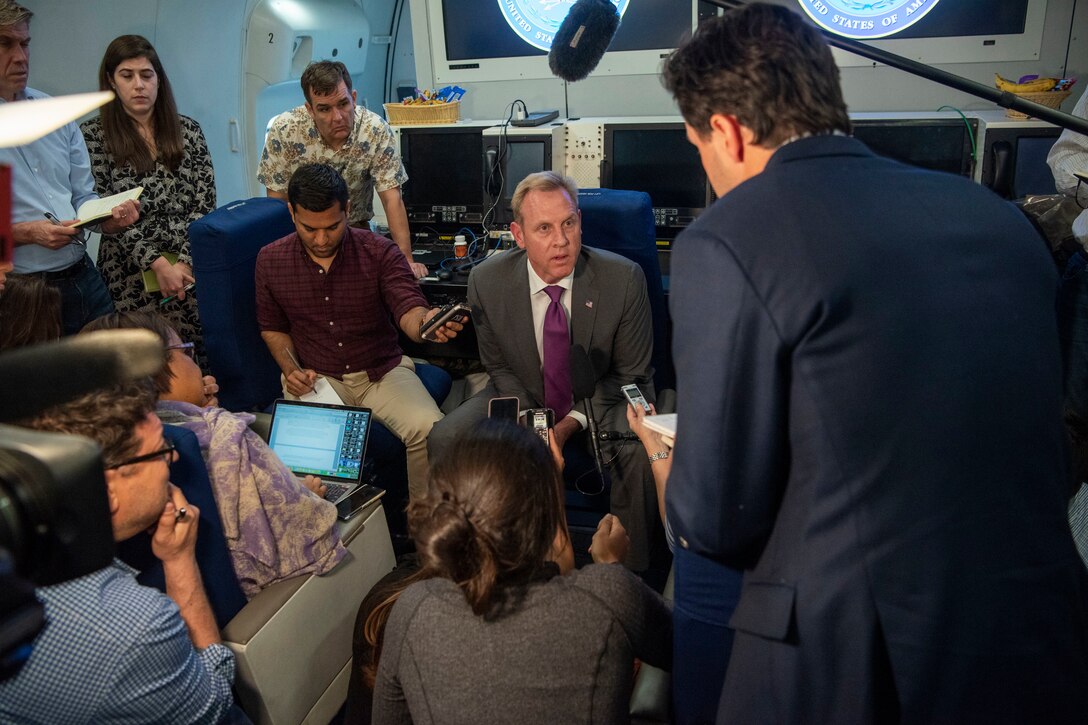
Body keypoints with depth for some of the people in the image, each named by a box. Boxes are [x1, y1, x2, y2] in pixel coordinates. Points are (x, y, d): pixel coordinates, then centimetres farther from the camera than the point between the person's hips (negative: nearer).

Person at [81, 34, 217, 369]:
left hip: (191, 269, 2)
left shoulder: (187, 129, 7)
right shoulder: (93, 135, 1)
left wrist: (184, 263, -9)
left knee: (196, 360, -1)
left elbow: (205, 202, 2)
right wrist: (157, 263, -14)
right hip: (131, 277, -1)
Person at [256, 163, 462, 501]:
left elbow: (408, 309, -16)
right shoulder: (270, 260, 2)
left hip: (382, 370, -1)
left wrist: (425, 321, -42)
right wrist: (291, 369, -4)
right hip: (315, 377, 1)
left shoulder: (379, 252, -5)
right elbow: (272, 327, 16)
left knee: (430, 430, -28)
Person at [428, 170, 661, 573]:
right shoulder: (486, 281, -13)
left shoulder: (623, 278, -19)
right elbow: (499, 367, 2)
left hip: (602, 401, -2)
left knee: (643, 452, -32)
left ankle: (631, 573, -8)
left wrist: (572, 423, -20)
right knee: (446, 439, -18)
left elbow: (630, 373, -8)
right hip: (524, 399, 2)